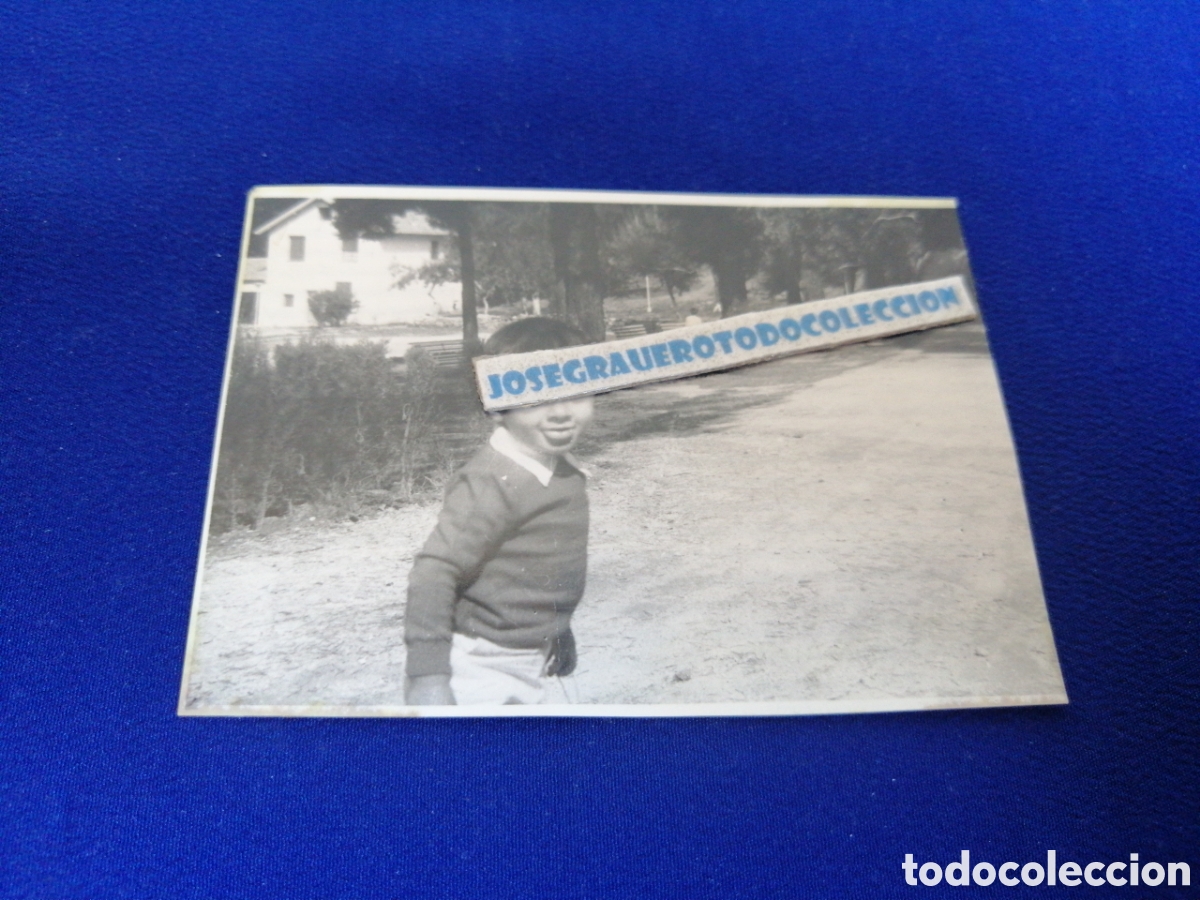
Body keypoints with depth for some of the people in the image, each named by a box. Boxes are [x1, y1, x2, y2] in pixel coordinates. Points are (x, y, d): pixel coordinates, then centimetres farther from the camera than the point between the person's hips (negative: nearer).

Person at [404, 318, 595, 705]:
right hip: (478, 671, -9)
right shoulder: (493, 484, -26)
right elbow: (435, 571, -27)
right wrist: (428, 674, -28)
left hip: (526, 668, 9)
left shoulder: (566, 474, 2)